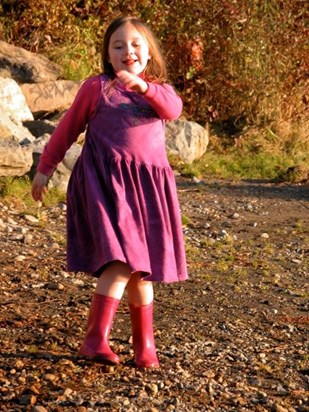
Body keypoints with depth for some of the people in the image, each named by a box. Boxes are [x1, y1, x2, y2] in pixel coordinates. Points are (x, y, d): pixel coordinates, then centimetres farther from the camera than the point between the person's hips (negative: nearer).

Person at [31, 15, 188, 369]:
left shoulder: (159, 90, 13)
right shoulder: (96, 88, 5)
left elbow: (173, 109, -12)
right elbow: (67, 129, 13)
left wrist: (142, 86, -28)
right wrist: (45, 168, 15)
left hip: (148, 185, 4)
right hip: (107, 181, -4)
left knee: (142, 267, 9)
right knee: (122, 260, -18)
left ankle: (144, 344, 18)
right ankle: (95, 339, -13)